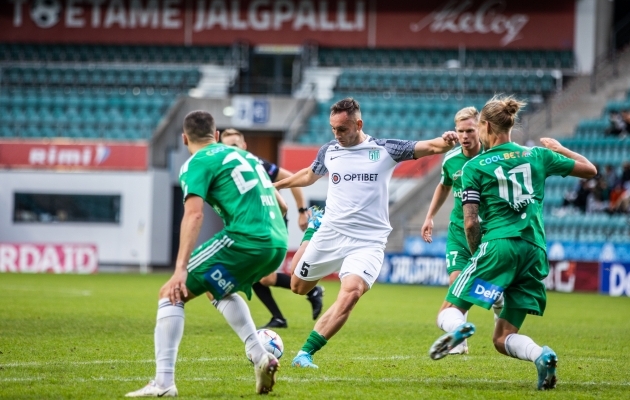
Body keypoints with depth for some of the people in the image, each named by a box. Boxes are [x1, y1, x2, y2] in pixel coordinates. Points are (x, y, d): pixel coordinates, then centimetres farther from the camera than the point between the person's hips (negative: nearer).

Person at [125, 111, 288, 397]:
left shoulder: (197, 163, 3)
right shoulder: (244, 155, 26)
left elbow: (194, 215, -12)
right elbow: (275, 202, 33)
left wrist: (180, 270, -20)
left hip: (245, 239, -8)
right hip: (278, 242, 8)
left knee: (172, 294, -1)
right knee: (222, 290, 35)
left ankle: (163, 382, -13)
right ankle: (259, 356, 17)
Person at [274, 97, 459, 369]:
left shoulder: (385, 150, -4)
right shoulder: (329, 151, 6)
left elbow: (430, 147, -9)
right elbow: (310, 175, 27)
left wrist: (446, 142, -31)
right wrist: (276, 185, 36)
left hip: (367, 242, -4)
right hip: (330, 234, 4)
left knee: (351, 293, -26)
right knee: (298, 287, 11)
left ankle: (306, 353, -22)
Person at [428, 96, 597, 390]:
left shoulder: (474, 166, 3)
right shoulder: (538, 155, 13)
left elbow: (470, 223, -2)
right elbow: (590, 170, 22)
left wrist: (477, 255, 13)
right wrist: (559, 149, 36)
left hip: (498, 246, -4)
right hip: (535, 251, 4)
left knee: (450, 311, 7)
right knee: (503, 339, 10)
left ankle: (457, 328, -31)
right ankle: (541, 356, -23)